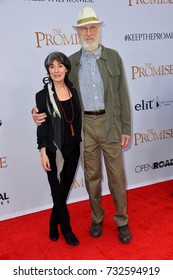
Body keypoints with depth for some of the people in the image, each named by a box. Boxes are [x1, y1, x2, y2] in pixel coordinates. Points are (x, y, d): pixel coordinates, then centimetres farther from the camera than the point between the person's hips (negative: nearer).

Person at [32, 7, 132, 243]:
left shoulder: (113, 57, 1)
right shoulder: (71, 62, 4)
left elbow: (123, 95, 0)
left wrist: (126, 129, -3)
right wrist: (42, 111, -13)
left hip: (110, 123, -1)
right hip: (84, 126, 1)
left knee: (117, 176, 6)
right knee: (92, 176, 13)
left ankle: (122, 221, 25)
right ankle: (97, 218, 34)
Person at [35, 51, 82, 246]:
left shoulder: (73, 91, 4)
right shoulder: (43, 95, -8)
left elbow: (78, 120, 11)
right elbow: (42, 126, -7)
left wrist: (80, 144, 10)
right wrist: (43, 153, -12)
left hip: (73, 149, 4)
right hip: (54, 152, -4)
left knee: (64, 190, 15)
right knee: (58, 193, 6)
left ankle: (53, 224, 38)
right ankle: (66, 229, 28)